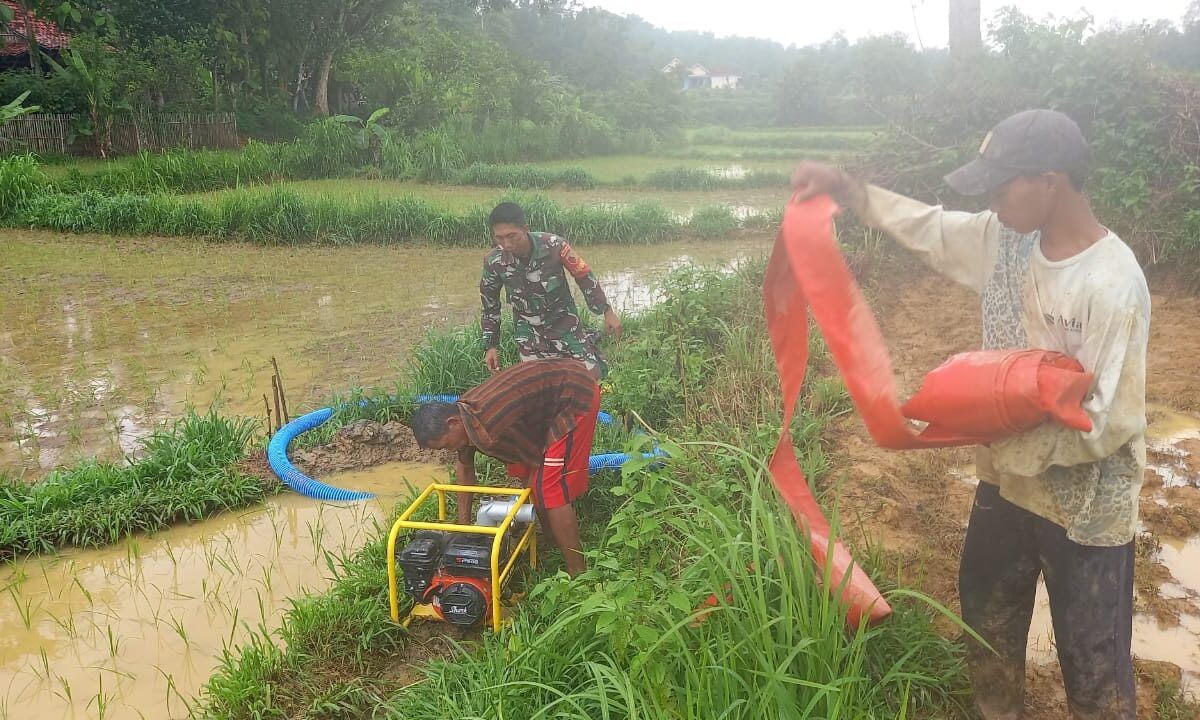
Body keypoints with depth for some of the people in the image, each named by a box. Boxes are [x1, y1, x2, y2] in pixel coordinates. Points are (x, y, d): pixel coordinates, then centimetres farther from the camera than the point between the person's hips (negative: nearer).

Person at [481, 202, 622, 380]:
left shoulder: (553, 245, -26)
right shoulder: (493, 262, -19)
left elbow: (584, 276, -11)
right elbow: (490, 305, -3)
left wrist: (607, 311, -7)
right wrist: (490, 346, -1)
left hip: (563, 320, -1)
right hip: (529, 329, 1)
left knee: (592, 374, 1)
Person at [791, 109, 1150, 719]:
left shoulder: (1113, 285, -27)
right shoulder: (1005, 238, -8)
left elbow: (1110, 423, -25)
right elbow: (930, 228, 9)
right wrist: (848, 190, 1)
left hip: (1086, 508, -7)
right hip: (1008, 480, 7)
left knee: (1092, 658, 12)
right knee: (987, 614, 26)